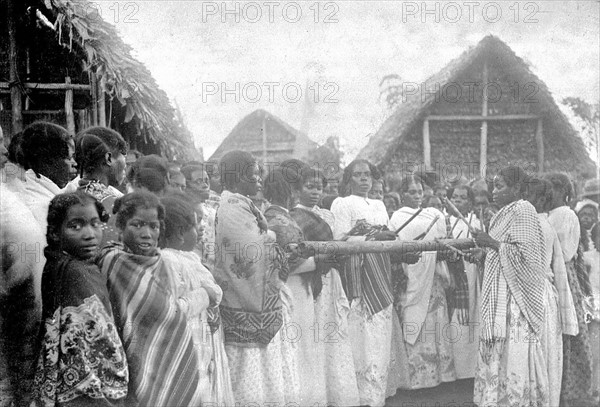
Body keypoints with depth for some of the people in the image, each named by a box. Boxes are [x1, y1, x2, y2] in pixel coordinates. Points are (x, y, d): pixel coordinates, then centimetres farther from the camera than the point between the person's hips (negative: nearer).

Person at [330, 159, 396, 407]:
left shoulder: (379, 205, 20)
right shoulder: (342, 204, -1)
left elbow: (385, 237, 19)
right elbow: (340, 240, -10)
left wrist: (391, 238, -2)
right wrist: (373, 237, -15)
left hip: (381, 273, 7)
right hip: (358, 273, -7)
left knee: (380, 336, 6)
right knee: (364, 338, -7)